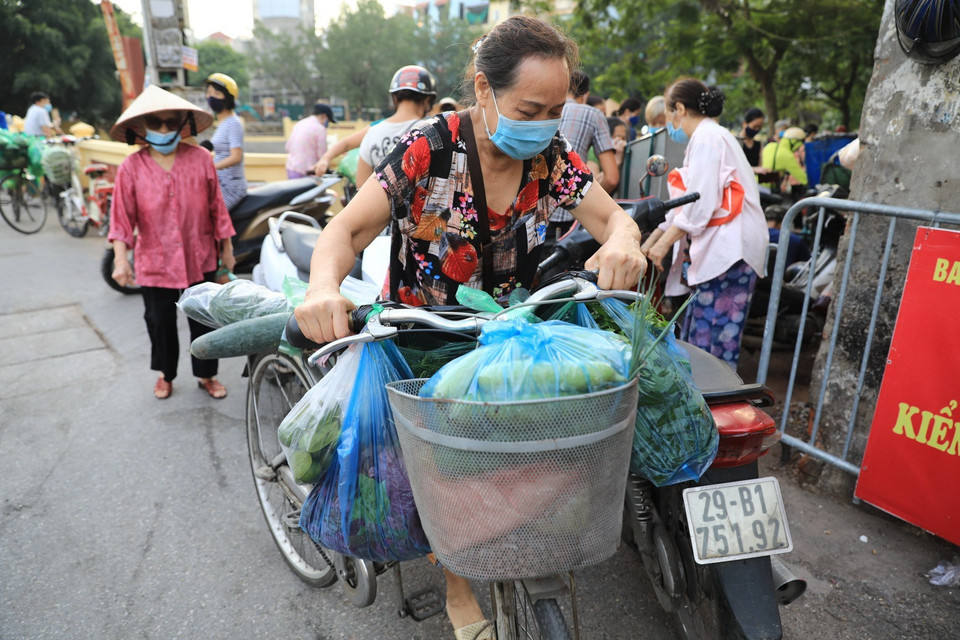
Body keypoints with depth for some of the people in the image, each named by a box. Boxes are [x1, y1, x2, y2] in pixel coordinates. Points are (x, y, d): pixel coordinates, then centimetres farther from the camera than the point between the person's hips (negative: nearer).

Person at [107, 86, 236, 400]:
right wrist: (120, 258, -16)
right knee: (160, 321, 13)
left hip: (200, 259, 0)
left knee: (204, 319, 10)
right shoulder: (131, 167, -5)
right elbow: (122, 215, -7)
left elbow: (216, 206, 2)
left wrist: (227, 248, 5)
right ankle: (165, 374, 36)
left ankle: (206, 374, 29)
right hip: (154, 262, 0)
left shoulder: (200, 158, -3)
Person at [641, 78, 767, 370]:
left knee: (714, 345, -11)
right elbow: (685, 203, 27)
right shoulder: (706, 136, 24)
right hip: (716, 250, 10)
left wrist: (664, 242, -12)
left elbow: (702, 203, -17)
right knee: (693, 338, 7)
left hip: (728, 251, -10)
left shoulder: (707, 138, -7)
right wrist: (652, 239, 28)